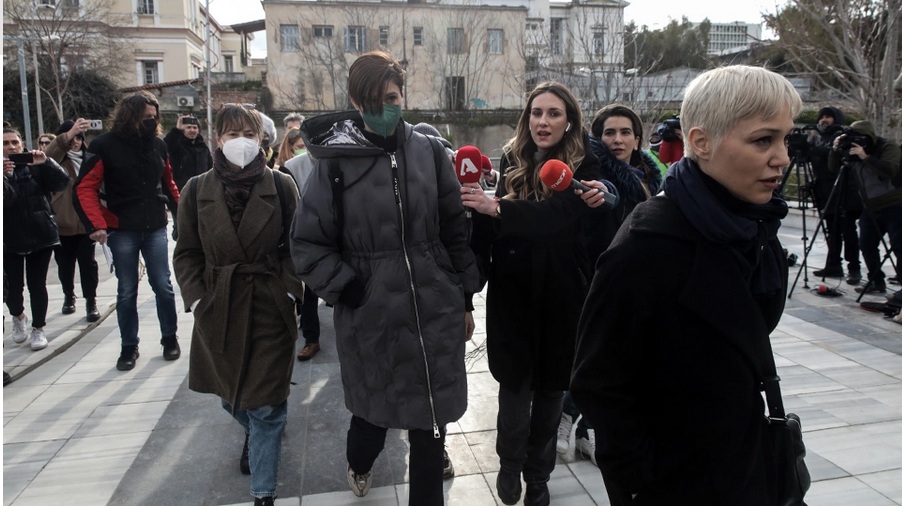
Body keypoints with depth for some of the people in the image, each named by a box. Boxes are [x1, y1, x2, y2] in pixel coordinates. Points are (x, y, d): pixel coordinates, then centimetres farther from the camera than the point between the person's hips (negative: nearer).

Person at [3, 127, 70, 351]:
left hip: (40, 234, 0)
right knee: (14, 285, 0)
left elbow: (63, 181, -11)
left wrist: (45, 162, -24)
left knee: (37, 285, 4)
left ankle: (38, 329, 19)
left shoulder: (35, 166, 3)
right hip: (10, 238, 0)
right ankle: (18, 316, 31)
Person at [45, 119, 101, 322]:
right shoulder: (58, 159, -3)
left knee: (87, 262, 2)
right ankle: (69, 296, 32)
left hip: (86, 221, 1)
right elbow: (47, 156, -28)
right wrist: (68, 134, -42)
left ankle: (91, 302, 8)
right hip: (62, 222, -1)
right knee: (65, 263, 12)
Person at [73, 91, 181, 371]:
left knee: (163, 286, 7)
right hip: (122, 230, -3)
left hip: (155, 228, 3)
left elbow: (168, 183, 14)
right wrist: (96, 225, -20)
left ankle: (170, 337, 24)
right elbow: (85, 188, -10)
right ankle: (129, 346, 21)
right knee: (127, 291, 8)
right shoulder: (105, 145, -8)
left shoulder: (158, 145, 4)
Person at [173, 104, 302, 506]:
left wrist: (290, 292, -9)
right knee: (231, 396, 21)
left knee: (266, 405, 0)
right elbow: (186, 254, 4)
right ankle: (254, 434, 55)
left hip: (270, 308, -3)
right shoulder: (198, 190, 1)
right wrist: (196, 300, -5)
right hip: (218, 311, 3)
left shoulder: (280, 185, -3)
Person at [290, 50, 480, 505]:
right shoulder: (336, 161, -8)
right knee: (375, 407, 19)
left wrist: (464, 299, 8)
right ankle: (359, 464, 54)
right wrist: (348, 290, -11)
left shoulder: (429, 152, -1)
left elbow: (456, 232, 6)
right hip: (371, 316, -1)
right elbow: (307, 244, -3)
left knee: (431, 415, 12)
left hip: (435, 311, 2)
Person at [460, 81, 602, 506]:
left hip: (560, 295, -1)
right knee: (514, 383, 6)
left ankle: (538, 471, 33)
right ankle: (510, 463, 32)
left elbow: (557, 213, -24)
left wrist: (496, 207, -35)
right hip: (513, 293, 1)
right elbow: (493, 220, 0)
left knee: (550, 385, 12)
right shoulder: (511, 160, 2)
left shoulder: (583, 166, -6)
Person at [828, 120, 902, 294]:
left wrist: (866, 157, -31)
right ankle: (876, 282, 16)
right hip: (871, 209, 7)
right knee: (866, 244, 5)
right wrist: (836, 150, -10)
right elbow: (834, 168, 7)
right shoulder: (853, 151, 5)